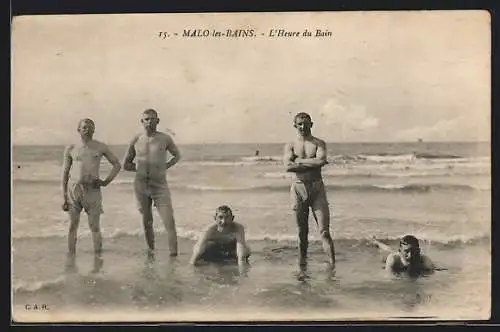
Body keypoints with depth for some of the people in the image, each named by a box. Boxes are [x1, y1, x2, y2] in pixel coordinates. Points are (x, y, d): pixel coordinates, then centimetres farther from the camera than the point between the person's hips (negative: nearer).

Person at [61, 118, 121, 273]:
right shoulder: (71, 149, 7)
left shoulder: (100, 147, 7)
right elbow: (65, 173, 8)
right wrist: (64, 197, 2)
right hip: (73, 189, 1)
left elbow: (117, 164, 14)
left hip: (92, 189, -1)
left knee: (94, 226, -2)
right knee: (73, 225, 3)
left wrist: (106, 181, 2)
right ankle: (71, 261, 10)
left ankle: (98, 260, 5)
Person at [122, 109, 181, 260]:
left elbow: (177, 155, 18)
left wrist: (166, 166, 3)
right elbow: (126, 165, 14)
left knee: (170, 222, -12)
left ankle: (173, 255, -12)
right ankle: (151, 251, 26)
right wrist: (140, 168, 0)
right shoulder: (136, 140, 4)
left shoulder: (165, 139, 0)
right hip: (141, 186, 2)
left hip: (160, 185, -2)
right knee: (147, 222, 11)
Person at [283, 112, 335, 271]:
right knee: (302, 231, 6)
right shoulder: (290, 146, 8)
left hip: (317, 187, -1)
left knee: (324, 230, -7)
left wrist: (299, 161, -6)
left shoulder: (319, 143, 7)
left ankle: (332, 264, -10)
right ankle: (302, 263, 15)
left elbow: (321, 161, -12)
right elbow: (288, 166, -9)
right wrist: (312, 164, -9)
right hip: (299, 188, 1)